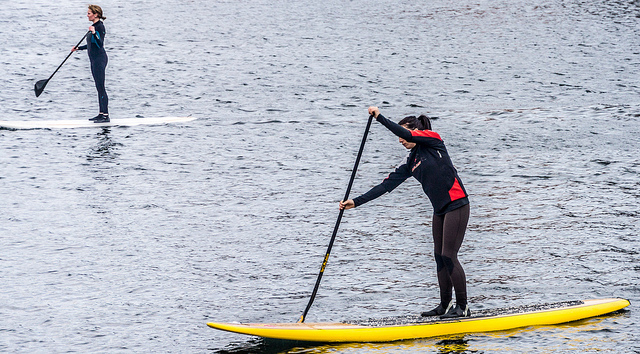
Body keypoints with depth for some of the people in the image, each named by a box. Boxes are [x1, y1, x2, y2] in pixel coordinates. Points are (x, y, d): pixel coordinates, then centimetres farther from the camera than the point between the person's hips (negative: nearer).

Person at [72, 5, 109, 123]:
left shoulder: (100, 26, -14)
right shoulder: (94, 26, 16)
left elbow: (100, 44, -23)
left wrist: (94, 33, -35)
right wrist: (79, 48, 30)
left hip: (99, 59, -10)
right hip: (94, 60, 10)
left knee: (101, 88, -10)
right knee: (99, 88, 11)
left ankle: (106, 116, -10)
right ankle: (101, 114, 15)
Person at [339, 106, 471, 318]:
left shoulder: (433, 139, -6)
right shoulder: (410, 163, 12)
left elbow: (407, 135, -24)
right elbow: (387, 185, 8)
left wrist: (380, 117, -20)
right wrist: (356, 202, 2)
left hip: (456, 205, -9)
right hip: (440, 209, 9)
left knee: (448, 257, -9)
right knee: (440, 257, 9)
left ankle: (463, 307, -4)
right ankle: (446, 305, 17)